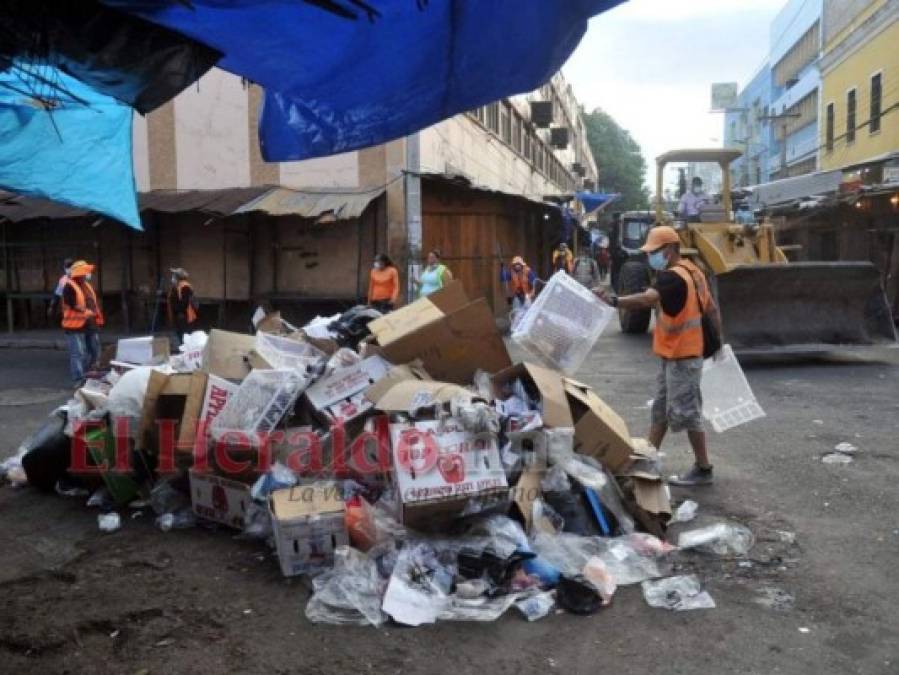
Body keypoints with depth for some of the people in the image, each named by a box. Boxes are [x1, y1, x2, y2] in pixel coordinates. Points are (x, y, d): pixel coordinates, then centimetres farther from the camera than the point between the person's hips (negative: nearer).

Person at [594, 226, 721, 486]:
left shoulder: (673, 277, -21)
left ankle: (703, 469, 10)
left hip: (681, 356, -10)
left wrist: (613, 301, -52)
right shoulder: (692, 271, 10)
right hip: (675, 354, 10)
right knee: (660, 409, 14)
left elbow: (647, 298, -41)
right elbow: (712, 308, 16)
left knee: (685, 412, -1)